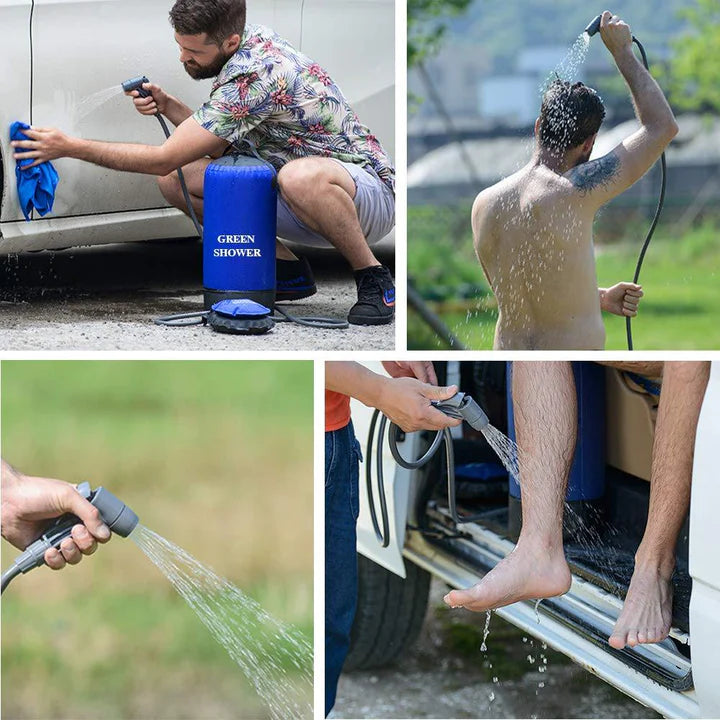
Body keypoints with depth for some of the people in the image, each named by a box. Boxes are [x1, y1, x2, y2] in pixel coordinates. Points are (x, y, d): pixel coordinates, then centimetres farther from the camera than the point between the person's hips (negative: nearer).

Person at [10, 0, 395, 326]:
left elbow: (164, 158, -23)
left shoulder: (255, 76, -28)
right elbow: (219, 139, 11)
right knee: (175, 180, -2)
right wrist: (167, 106, -6)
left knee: (301, 177, -44)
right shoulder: (253, 37, 1)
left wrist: (71, 147, -17)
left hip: (369, 193, -9)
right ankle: (288, 271, 7)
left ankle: (374, 278, -18)